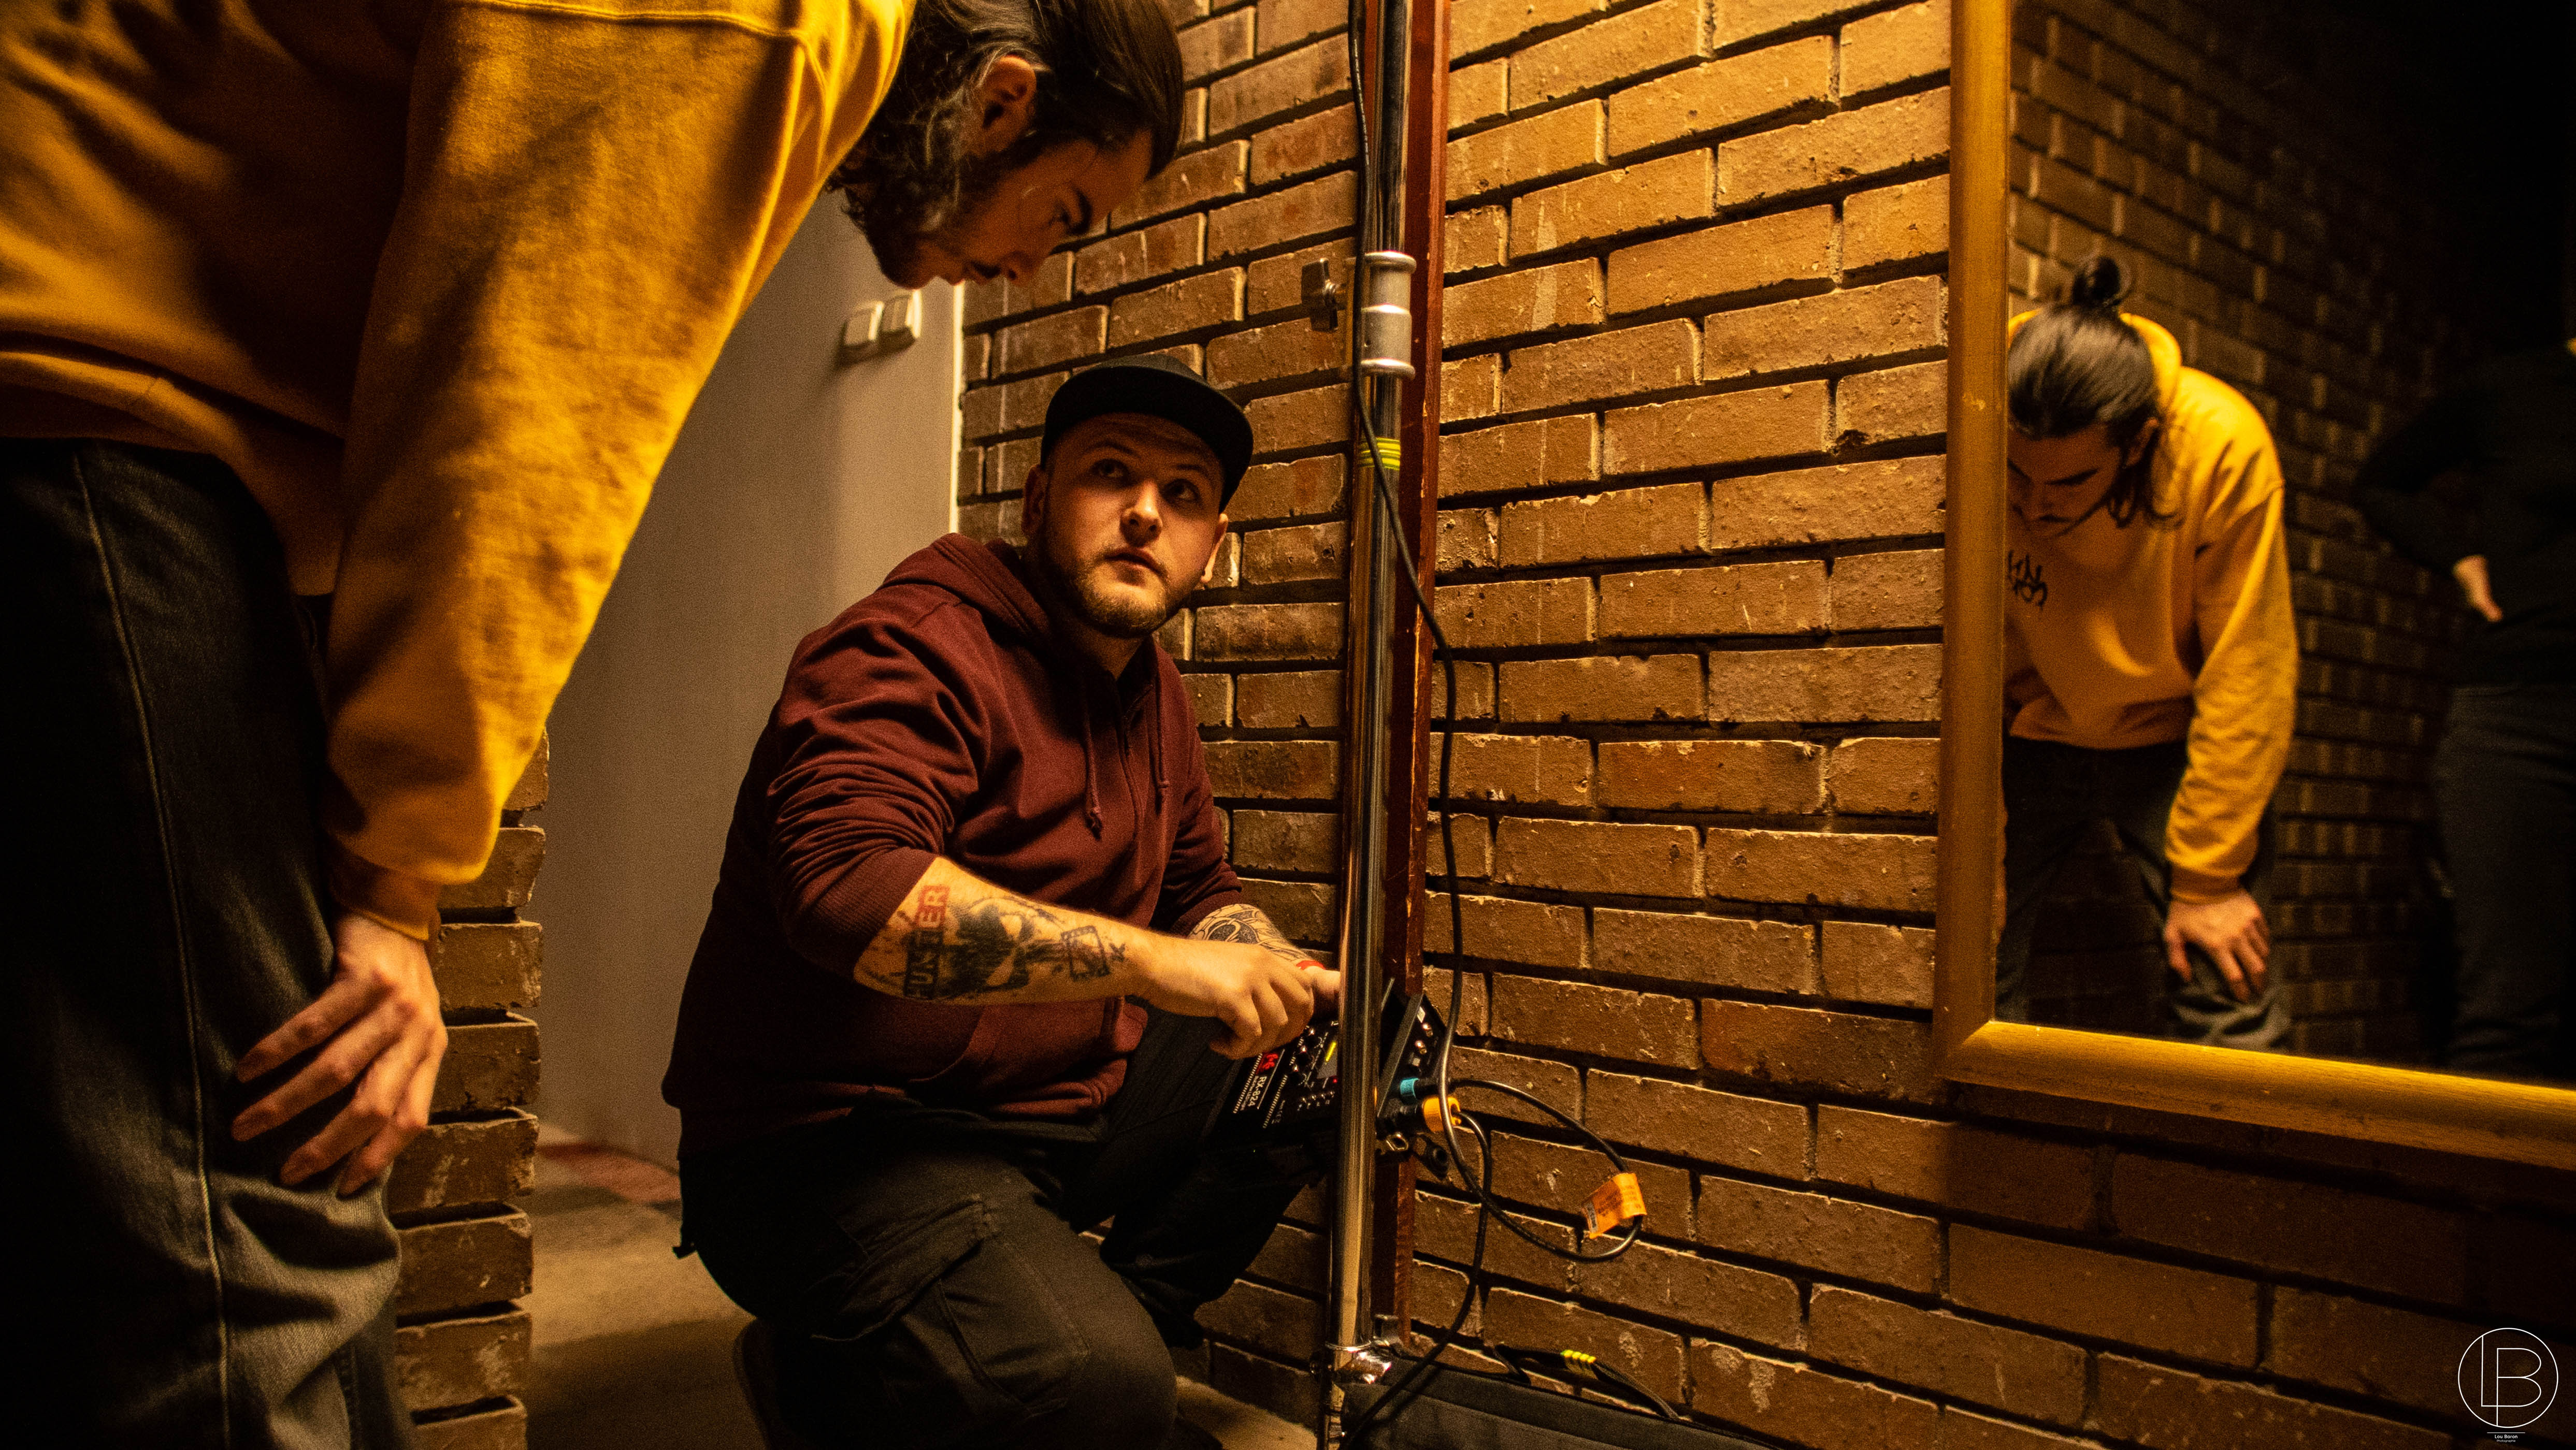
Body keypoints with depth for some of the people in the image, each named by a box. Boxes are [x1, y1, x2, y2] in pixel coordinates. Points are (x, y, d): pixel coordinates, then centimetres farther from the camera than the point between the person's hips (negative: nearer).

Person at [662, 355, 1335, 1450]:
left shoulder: (1154, 691, 12)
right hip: (833, 1143, -9)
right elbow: (846, 877, -34)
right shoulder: (915, 649, -17)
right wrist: (1153, 961, -33)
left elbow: (1199, 886, 21)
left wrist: (1271, 978, -2)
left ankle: (1119, 1318, 11)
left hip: (1059, 1103, 9)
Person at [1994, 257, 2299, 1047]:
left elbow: (2246, 677, -19)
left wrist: (2208, 878, -17)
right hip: (2032, 733, 1)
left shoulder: (2225, 446, -25)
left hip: (2174, 736, 0)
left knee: (2228, 992, -10)